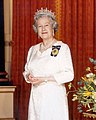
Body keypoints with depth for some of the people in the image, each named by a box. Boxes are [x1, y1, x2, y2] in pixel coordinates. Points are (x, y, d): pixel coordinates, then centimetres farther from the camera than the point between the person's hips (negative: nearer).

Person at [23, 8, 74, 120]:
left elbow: (69, 75, -10)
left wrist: (44, 79, -16)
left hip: (54, 97, -4)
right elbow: (26, 71, 21)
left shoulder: (63, 48, -4)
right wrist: (29, 77, -2)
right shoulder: (33, 49, 13)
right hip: (36, 96, 5)